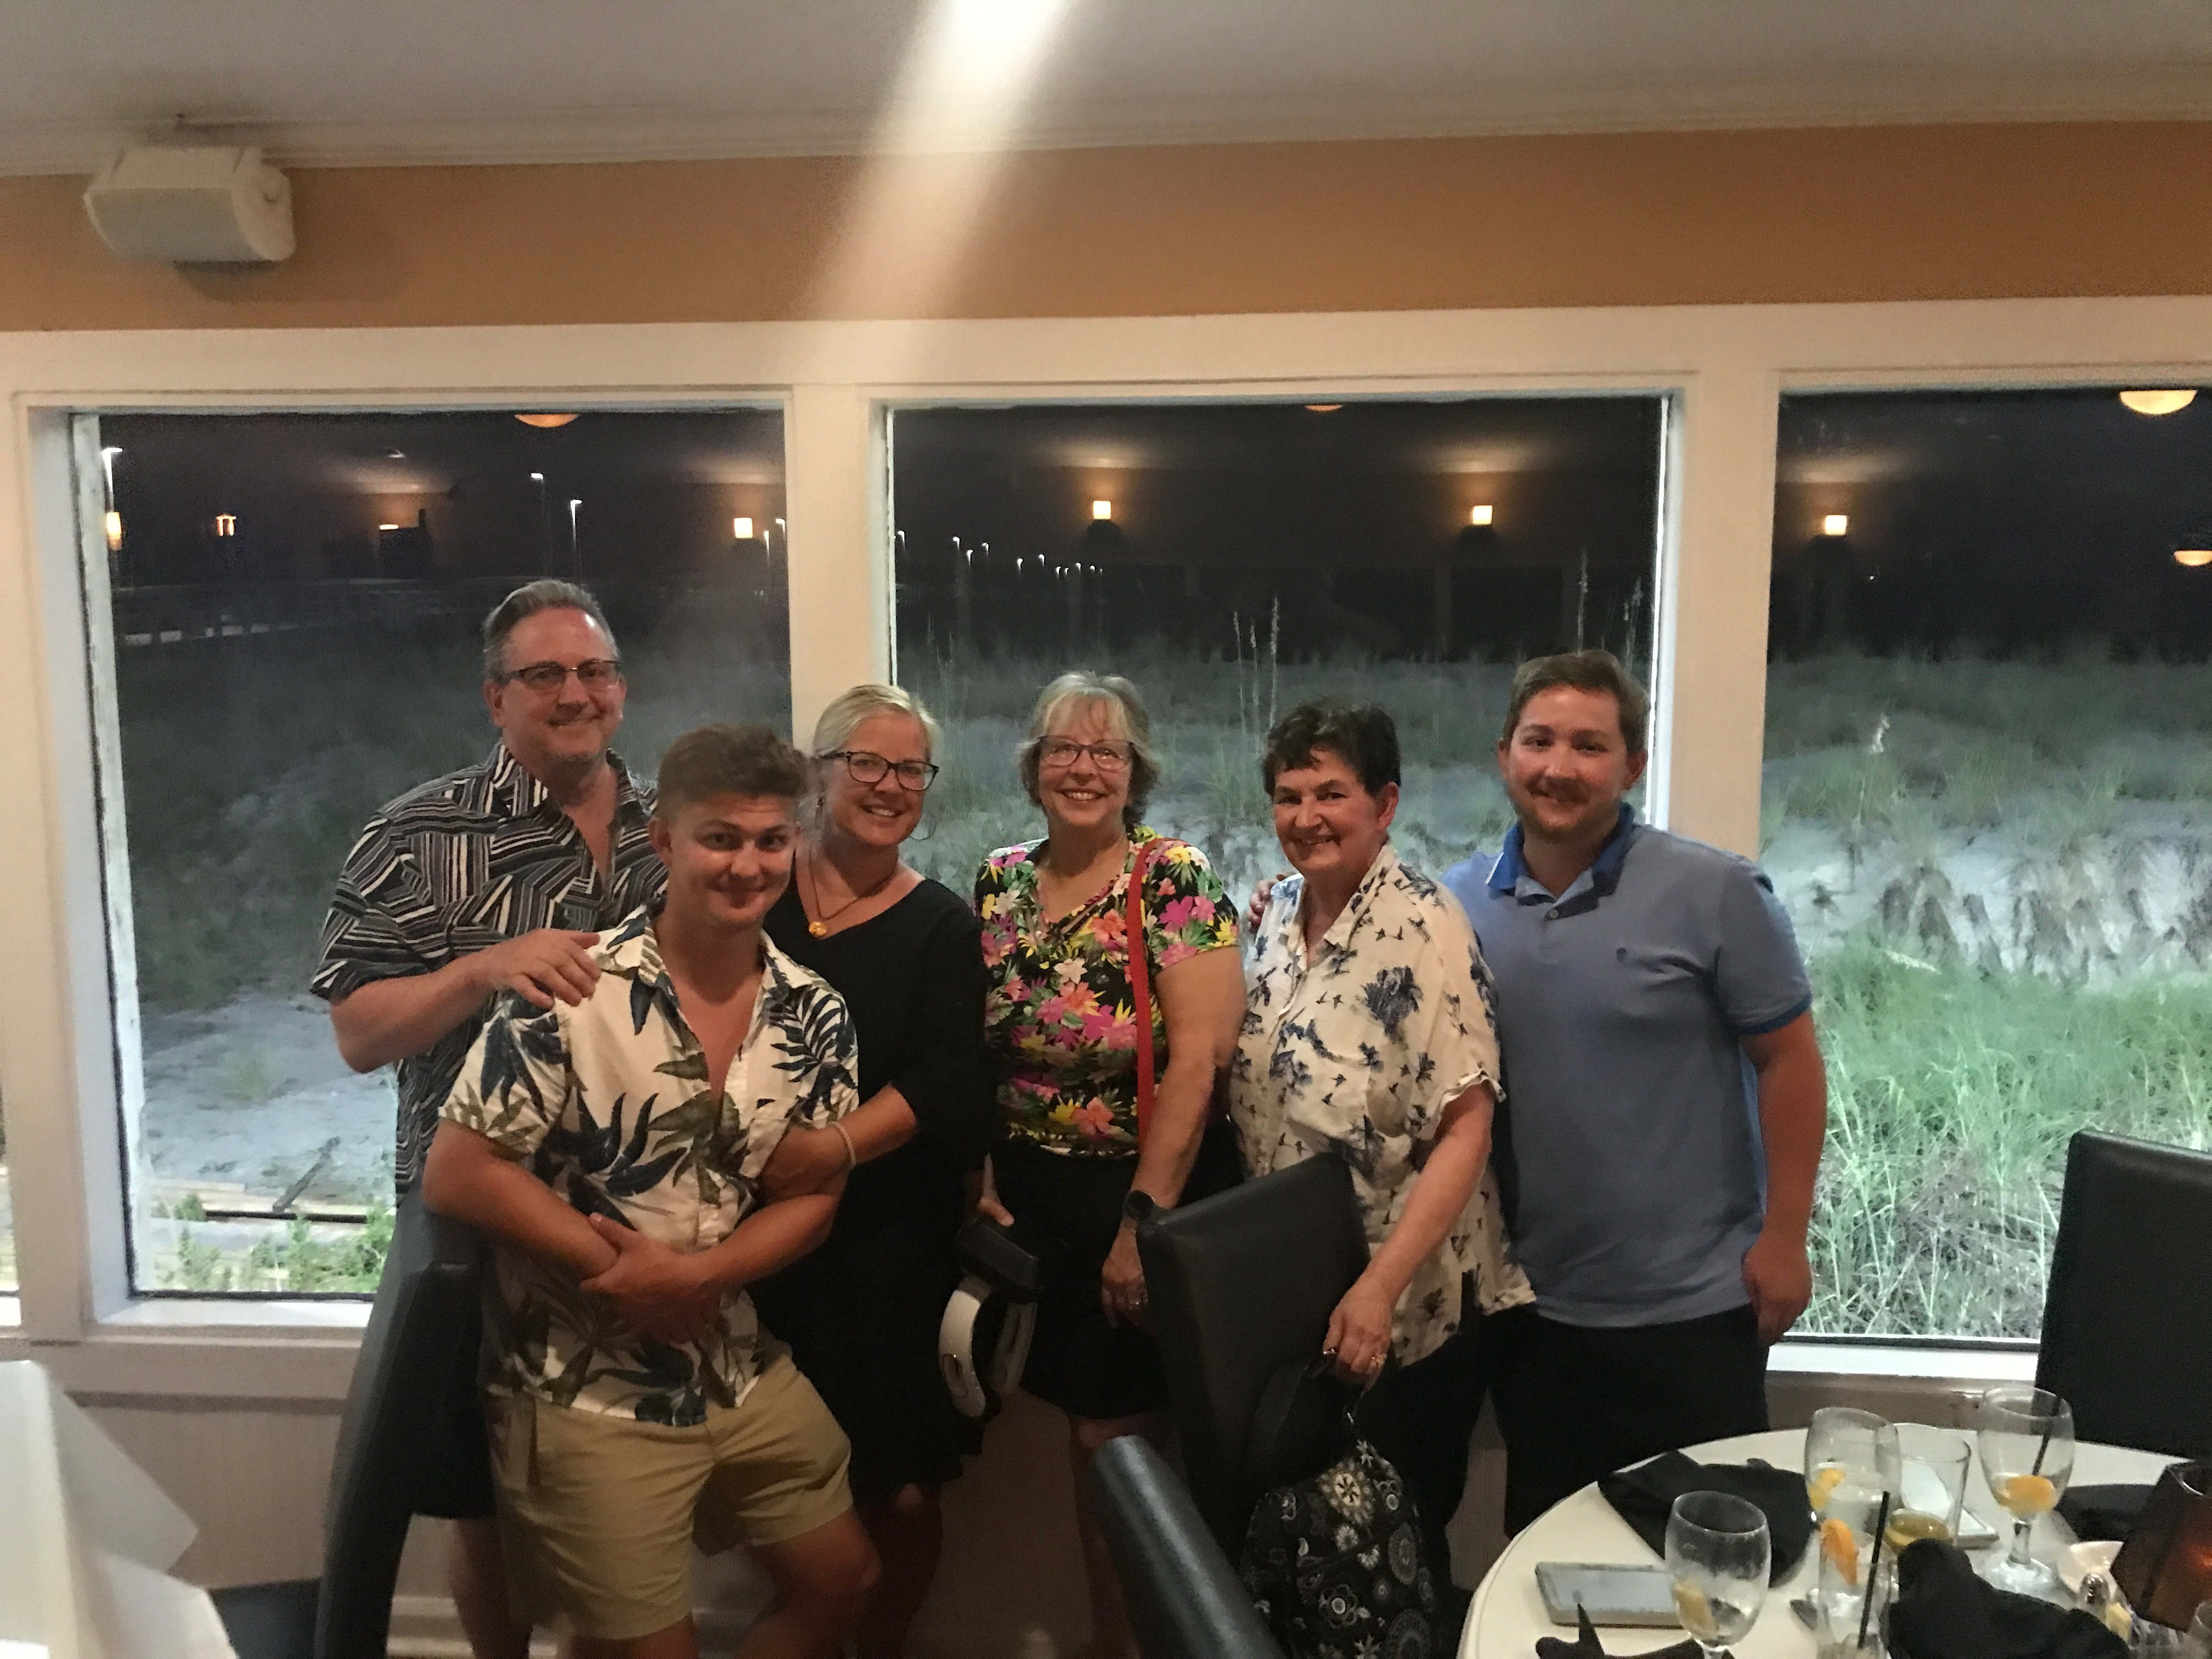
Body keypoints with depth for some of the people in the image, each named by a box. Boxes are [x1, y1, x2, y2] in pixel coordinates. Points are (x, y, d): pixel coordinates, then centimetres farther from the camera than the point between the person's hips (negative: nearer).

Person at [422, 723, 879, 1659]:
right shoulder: (571, 995, -19)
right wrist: (620, 1269, -20)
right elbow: (456, 1175, -16)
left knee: (842, 1580, 18)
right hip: (590, 1396, -5)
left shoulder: (814, 1015, -3)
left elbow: (815, 1195, 0)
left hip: (744, 1372, 6)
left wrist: (698, 1273, -18)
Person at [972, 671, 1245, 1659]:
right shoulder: (998, 882, 3)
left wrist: (1143, 1221, -19)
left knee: (1119, 1439, 5)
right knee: (1086, 1436, 15)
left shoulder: (1176, 881, -13)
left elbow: (1197, 1062, -18)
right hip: (1031, 1202, 5)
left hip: (1136, 1200, -4)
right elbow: (976, 1052, 8)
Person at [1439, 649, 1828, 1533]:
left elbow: (1789, 1062, -7)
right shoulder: (1458, 902, -1)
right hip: (1531, 1304, 4)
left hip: (1692, 1303, -3)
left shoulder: (1714, 893, -12)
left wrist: (1784, 1236, -9)